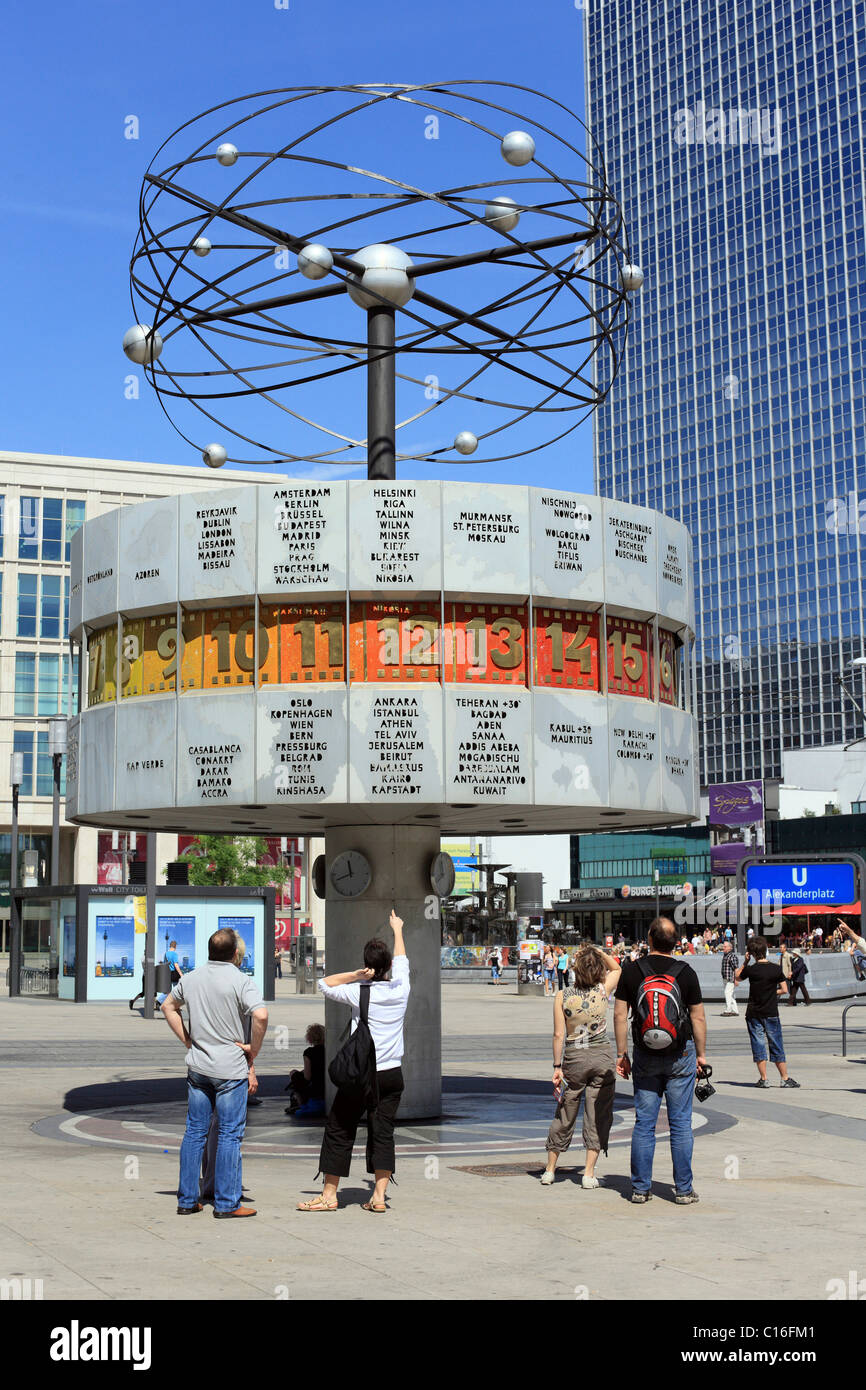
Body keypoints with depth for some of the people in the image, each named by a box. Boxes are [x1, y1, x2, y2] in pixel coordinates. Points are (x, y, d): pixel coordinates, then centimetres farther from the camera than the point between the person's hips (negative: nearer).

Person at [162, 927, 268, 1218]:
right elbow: (260, 1015, -24)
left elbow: (169, 1006, 21)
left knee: (194, 1132, 12)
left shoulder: (190, 978, 6)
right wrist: (253, 1051, -10)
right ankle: (226, 1203, 4)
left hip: (198, 1066, 5)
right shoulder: (241, 981, -12)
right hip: (231, 1068, -5)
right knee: (230, 1134, 1)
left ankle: (187, 1200, 15)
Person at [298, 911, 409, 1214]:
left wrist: (357, 975, -7)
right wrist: (397, 930, 37)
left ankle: (329, 1195, 9)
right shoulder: (401, 990, 2)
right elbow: (401, 962, 21)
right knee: (383, 1133, 7)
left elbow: (324, 983, 2)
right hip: (392, 1074, 4)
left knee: (339, 1131, 6)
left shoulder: (360, 993, -8)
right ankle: (378, 1197, 2)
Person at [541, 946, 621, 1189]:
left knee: (564, 1115, 12)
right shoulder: (603, 991, -5)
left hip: (574, 1058, 1)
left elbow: (559, 1035, -8)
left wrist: (557, 1066, -3)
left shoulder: (562, 997, -7)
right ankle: (589, 1173, 4)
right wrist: (598, 952, 5)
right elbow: (616, 968, 16)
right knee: (597, 1115, 6)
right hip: (602, 1056, 0)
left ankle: (549, 1170, 21)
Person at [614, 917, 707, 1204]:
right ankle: (683, 1189, 7)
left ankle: (640, 1188, 9)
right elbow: (698, 1017, -2)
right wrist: (701, 1054, 9)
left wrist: (621, 1053, 6)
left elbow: (620, 1014, -2)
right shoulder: (685, 972, -6)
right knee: (680, 1123, 5)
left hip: (645, 1056, 1)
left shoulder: (631, 971, -4)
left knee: (643, 1123, 7)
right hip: (680, 1056, -1)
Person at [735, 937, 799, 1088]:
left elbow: (736, 977, 10)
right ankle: (785, 1078, 12)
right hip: (771, 1013, 1)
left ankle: (763, 1079, 6)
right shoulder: (776, 969, -5)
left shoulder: (751, 969, -10)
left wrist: (745, 962, 8)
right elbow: (784, 990, -2)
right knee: (777, 1046, 9)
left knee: (758, 1046, 6)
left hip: (753, 1014, -1)